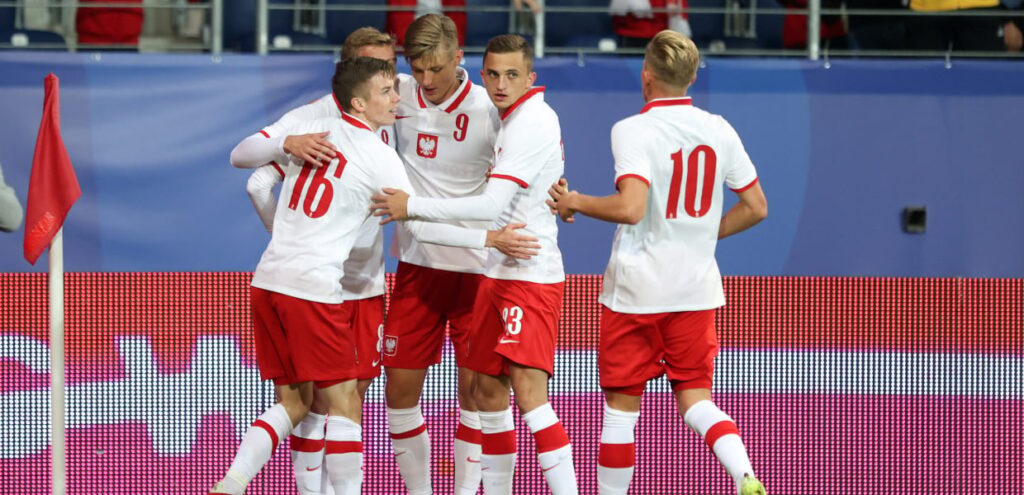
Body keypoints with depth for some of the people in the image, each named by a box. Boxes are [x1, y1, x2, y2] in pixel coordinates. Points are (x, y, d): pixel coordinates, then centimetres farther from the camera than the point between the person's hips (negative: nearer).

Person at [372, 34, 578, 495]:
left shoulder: (532, 123, -17)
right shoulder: (513, 119, 13)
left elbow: (491, 205, -24)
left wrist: (412, 207, -19)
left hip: (530, 275, -10)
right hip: (499, 273, 10)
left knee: (528, 390, -19)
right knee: (488, 391, 11)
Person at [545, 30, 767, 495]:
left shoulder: (633, 130, -13)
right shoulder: (718, 130, 3)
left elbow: (630, 208, -26)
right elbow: (755, 207, 9)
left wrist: (575, 203, -10)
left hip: (637, 286, -4)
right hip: (696, 284, 4)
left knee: (621, 407, 7)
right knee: (694, 399, 9)